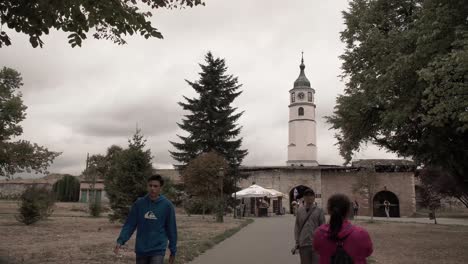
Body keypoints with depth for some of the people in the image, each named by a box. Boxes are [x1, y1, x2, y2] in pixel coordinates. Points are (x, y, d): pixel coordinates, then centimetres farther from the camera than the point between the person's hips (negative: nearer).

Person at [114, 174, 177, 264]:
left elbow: (171, 229, 0)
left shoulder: (167, 205, -5)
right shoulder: (139, 203, -1)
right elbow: (130, 224, 1)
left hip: (158, 250, -3)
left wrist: (173, 251, 3)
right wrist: (120, 240, -13)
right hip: (141, 250, 3)